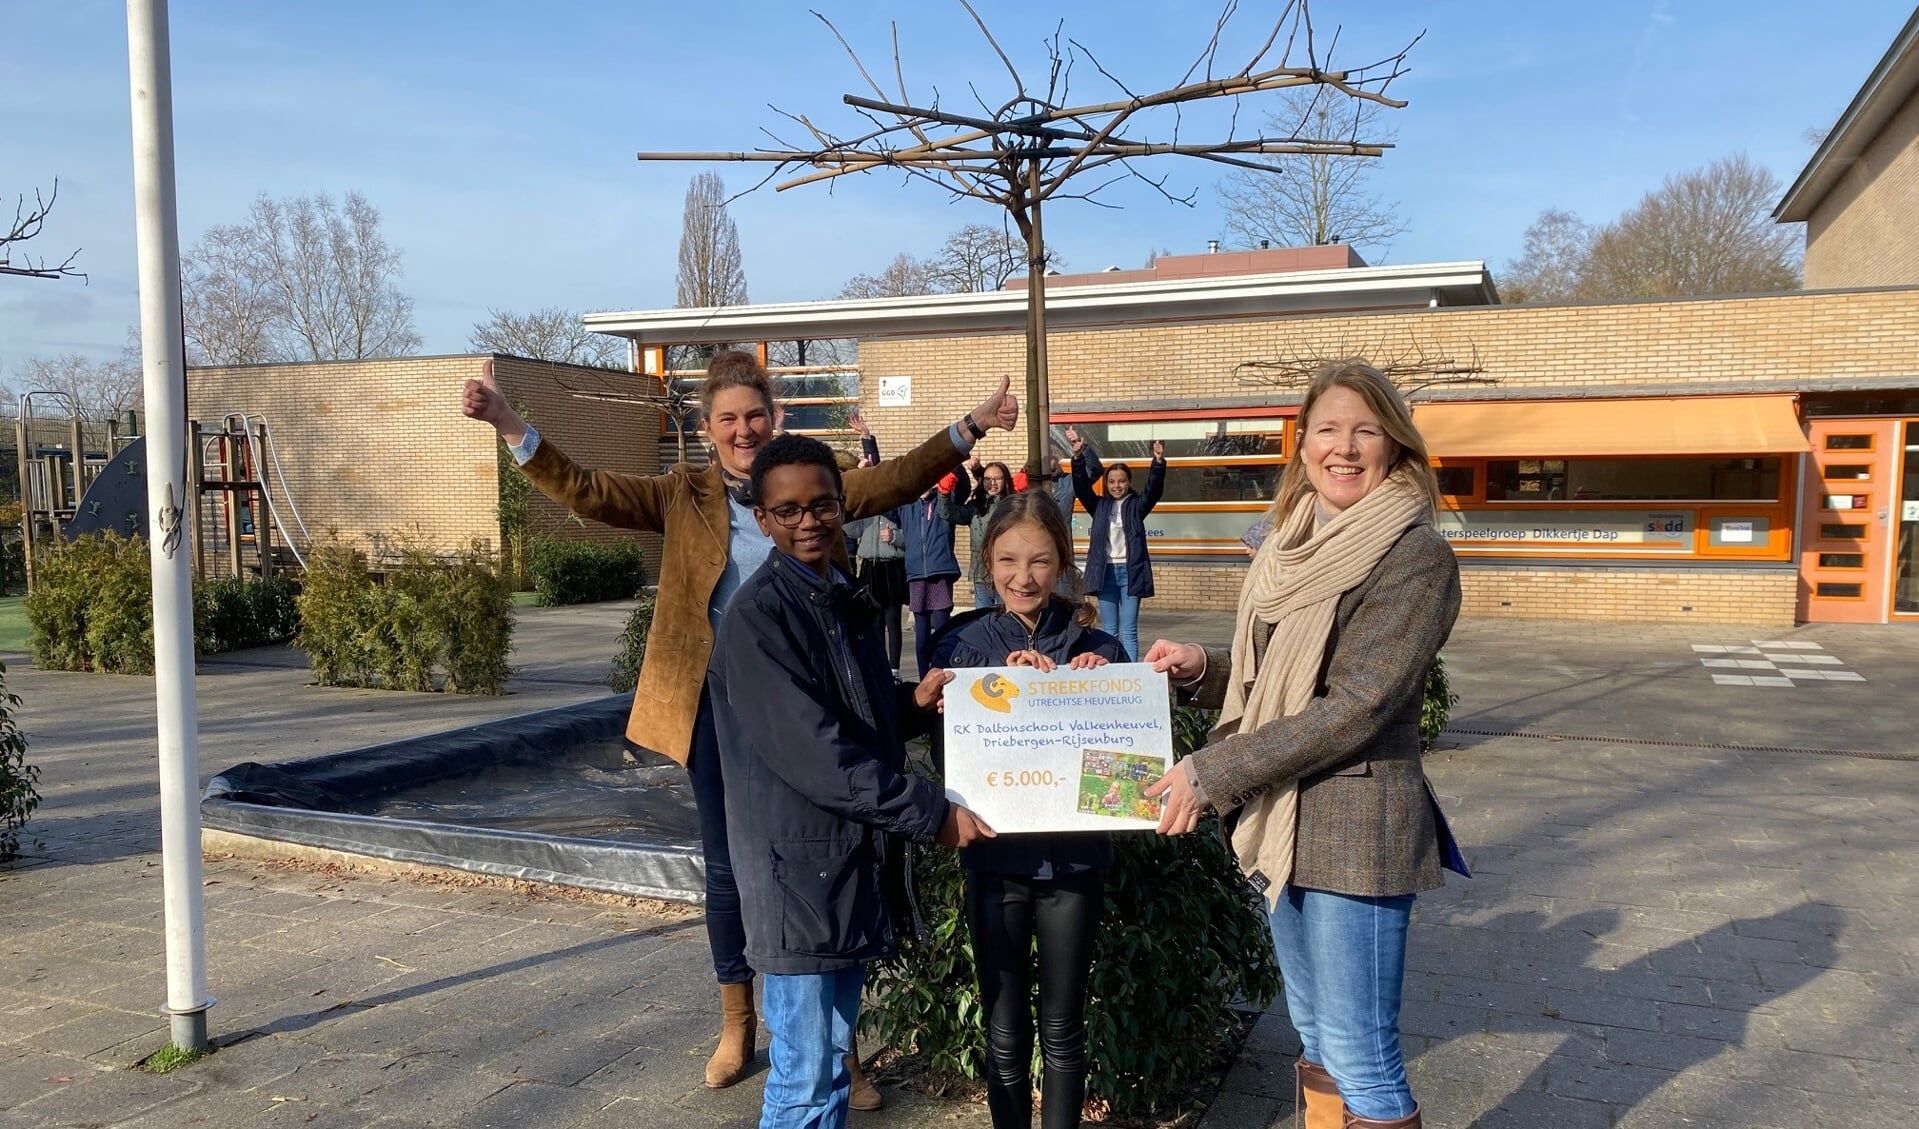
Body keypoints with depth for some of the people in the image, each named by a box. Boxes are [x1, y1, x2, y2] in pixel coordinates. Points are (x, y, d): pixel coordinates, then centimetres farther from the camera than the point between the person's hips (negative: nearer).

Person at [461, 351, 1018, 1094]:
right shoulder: (683, 497, 2)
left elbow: (896, 479, -1)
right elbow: (586, 492, -6)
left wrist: (969, 427, -11)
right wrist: (509, 426, -18)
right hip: (719, 708, 0)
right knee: (727, 868, 12)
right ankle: (737, 1025, 30)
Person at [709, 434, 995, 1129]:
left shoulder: (847, 601, 11)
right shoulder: (757, 616, -16)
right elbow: (814, 753, -22)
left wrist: (914, 701, -3)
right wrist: (930, 813, -19)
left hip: (856, 858, 8)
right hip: (800, 864, -8)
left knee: (835, 1054, 18)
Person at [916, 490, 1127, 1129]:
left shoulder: (1097, 649, -3)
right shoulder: (963, 645, -4)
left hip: (1073, 859, 0)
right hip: (996, 860, 0)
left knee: (1063, 1029, 15)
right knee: (1005, 1035, 13)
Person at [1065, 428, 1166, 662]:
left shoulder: (1136, 505, 4)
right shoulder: (1099, 505, 8)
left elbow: (1154, 489, -12)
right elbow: (1081, 485, -4)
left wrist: (1159, 462, -31)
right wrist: (1078, 455, -21)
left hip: (1130, 571, -2)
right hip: (1106, 571, 2)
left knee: (1129, 630, 0)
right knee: (1109, 630, 7)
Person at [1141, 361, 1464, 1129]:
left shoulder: (1416, 556, -14)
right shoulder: (1294, 545, 8)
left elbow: (1355, 706, -21)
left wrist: (1211, 774, -20)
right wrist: (1203, 668, -4)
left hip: (1356, 829, -7)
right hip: (1280, 822, 7)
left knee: (1361, 1058, 3)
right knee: (1316, 1041, 20)